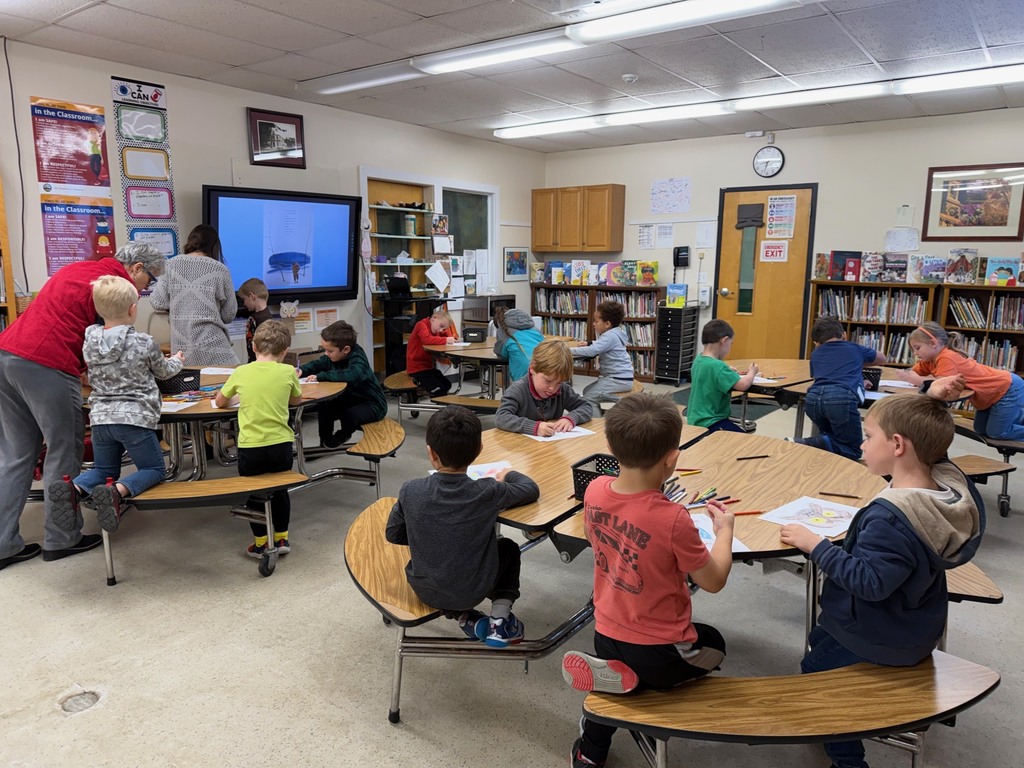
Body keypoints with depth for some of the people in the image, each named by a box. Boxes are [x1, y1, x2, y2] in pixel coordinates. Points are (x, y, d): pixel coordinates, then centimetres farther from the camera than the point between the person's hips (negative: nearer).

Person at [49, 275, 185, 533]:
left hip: (101, 418, 5)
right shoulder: (144, 343, -9)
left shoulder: (89, 342, 6)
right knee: (154, 470, 11)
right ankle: (118, 491, -19)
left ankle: (73, 489, -10)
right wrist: (177, 360, 33)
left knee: (103, 470, 23)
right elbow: (164, 372, 10)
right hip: (135, 418, -5)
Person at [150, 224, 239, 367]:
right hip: (211, 346, -4)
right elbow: (229, 314, 1)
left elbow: (158, 302, 3)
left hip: (180, 346, 4)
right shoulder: (219, 269, -4)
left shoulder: (172, 265, 3)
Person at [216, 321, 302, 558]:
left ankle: (261, 543, 24)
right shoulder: (287, 372, -3)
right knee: (280, 491, 22)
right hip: (281, 444, 1)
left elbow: (220, 402, 14)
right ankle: (281, 538, 28)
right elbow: (296, 400, 15)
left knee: (253, 494, 18)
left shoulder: (241, 372, -1)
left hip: (250, 446, -1)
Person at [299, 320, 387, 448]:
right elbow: (317, 364, 13)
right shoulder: (333, 356, -5)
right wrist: (302, 370, -10)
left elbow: (353, 375, -51)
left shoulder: (357, 357, -29)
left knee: (349, 414, -31)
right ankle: (325, 443, 15)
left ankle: (343, 435, 5)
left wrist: (321, 376, -44)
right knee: (323, 408, -6)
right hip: (350, 399, 8)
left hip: (372, 404, -8)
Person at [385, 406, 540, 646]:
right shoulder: (487, 492, -23)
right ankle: (500, 622, 13)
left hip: (426, 591, 1)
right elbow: (531, 489, -6)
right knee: (509, 548, 25)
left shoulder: (410, 491, -19)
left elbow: (393, 534, -3)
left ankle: (465, 618, 17)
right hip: (473, 591, -1)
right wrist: (508, 475, 14)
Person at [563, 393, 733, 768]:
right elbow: (714, 581, -14)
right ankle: (633, 679, 12)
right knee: (713, 643, 29)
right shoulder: (673, 519, -30)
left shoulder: (595, 491, -13)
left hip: (605, 634, 5)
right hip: (659, 651, -4)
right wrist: (724, 530, 2)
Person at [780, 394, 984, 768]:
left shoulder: (890, 516, -37)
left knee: (815, 670, 11)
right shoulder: (948, 486, -12)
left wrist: (815, 545, -27)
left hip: (884, 639, -9)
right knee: (820, 637, 28)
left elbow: (869, 581, -34)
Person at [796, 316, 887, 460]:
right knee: (853, 450, 9)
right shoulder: (855, 349, 30)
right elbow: (882, 358, 52)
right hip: (842, 398, -4)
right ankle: (806, 445, -16)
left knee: (831, 436, 30)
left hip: (813, 398, 4)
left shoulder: (815, 354, 31)